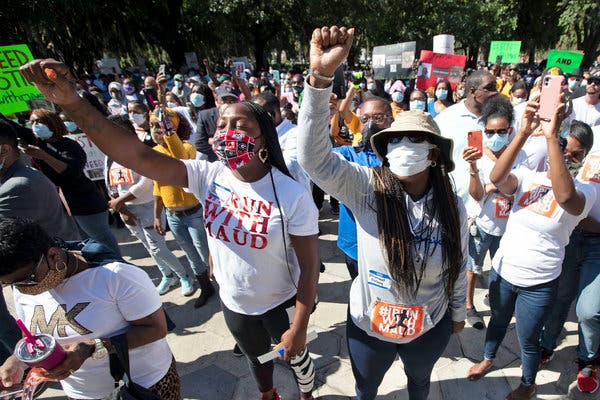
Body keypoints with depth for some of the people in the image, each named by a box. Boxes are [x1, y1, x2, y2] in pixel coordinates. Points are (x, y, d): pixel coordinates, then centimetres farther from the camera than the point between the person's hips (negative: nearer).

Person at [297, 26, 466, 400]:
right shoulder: (365, 187, -24)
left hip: (430, 328, 2)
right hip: (368, 325, -1)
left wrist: (458, 312, 12)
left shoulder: (452, 207, -14)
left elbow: (459, 266, 0)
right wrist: (321, 76, -49)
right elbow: (314, 156, -39)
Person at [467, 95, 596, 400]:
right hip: (501, 271, 2)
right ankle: (488, 358, 52)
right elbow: (497, 178, -28)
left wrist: (551, 136, -39)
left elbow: (565, 196, -38)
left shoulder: (584, 192, -12)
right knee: (498, 321, 26)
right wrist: (524, 132, -36)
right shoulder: (527, 177, -5)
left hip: (539, 284, -2)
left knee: (527, 341, 16)